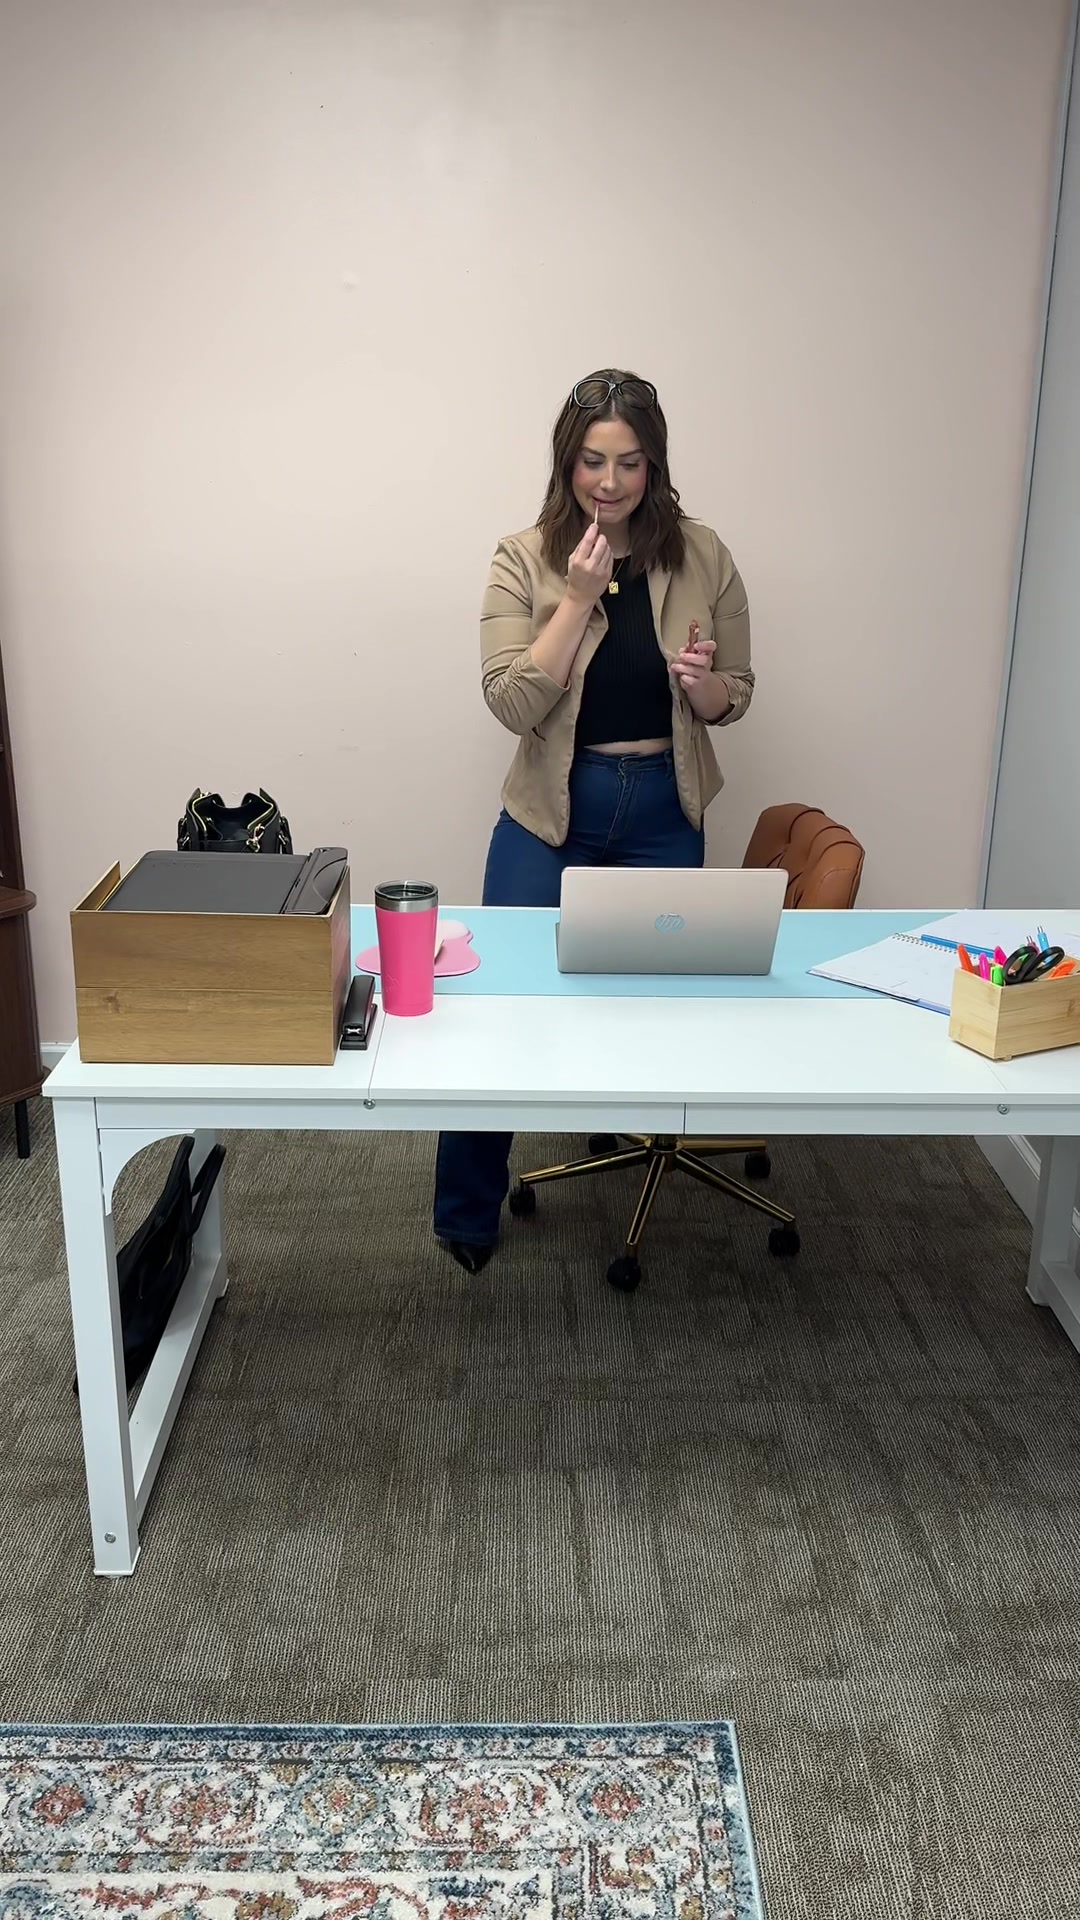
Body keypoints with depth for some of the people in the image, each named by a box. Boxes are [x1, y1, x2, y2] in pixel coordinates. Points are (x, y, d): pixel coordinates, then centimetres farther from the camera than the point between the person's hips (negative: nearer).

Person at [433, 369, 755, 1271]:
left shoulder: (701, 556, -3)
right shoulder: (525, 558, -8)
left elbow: (733, 699, 4)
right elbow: (514, 704, -16)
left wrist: (702, 680, -18)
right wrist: (578, 598, -22)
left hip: (663, 814, 2)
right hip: (551, 811, -1)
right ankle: (466, 1215, 21)